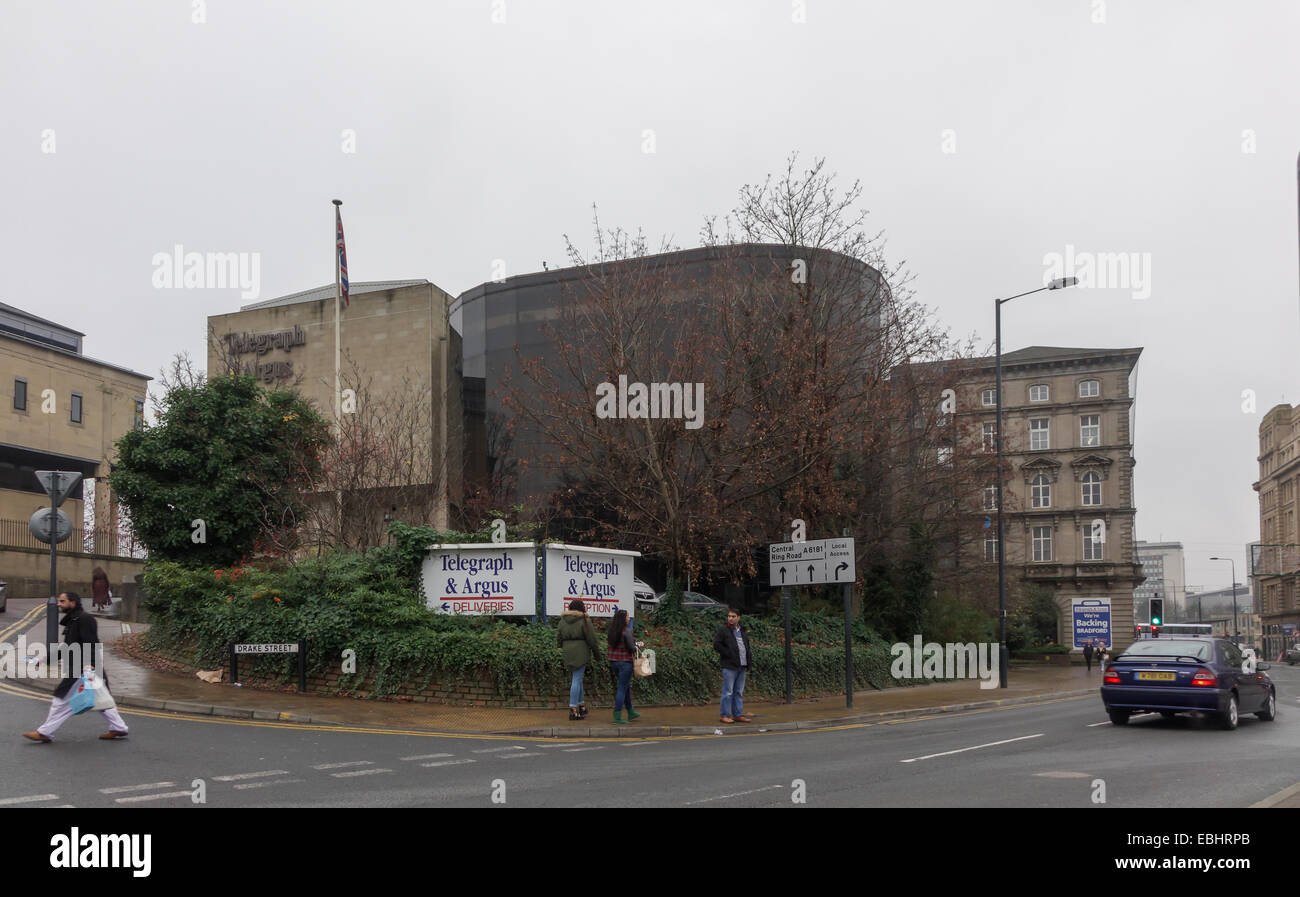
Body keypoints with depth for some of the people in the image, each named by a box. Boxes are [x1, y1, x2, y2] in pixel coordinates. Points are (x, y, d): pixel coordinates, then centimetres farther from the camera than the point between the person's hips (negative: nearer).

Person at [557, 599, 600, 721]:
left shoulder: (563, 620, 9)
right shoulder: (584, 621, -7)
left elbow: (558, 637, 12)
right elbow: (591, 638, -6)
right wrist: (596, 651, 5)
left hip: (567, 653, 6)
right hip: (581, 652, -6)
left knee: (576, 678, 18)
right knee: (577, 679, -5)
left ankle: (581, 706, 24)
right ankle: (573, 710, -7)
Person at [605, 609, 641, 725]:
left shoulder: (610, 631, 5)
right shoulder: (627, 631, -17)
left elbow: (607, 646, 9)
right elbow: (631, 647, -14)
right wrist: (635, 648, 7)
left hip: (613, 662, 8)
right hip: (625, 662, -8)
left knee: (627, 686, 21)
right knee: (622, 689, -2)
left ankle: (631, 713, 32)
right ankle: (617, 717, -4)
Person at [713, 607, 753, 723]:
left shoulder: (742, 630, 17)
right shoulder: (723, 629, -3)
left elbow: (747, 646, 25)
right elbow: (716, 645, -9)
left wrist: (750, 662, 13)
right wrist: (728, 654, -13)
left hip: (742, 666, 7)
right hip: (729, 666, -7)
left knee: (739, 692, 9)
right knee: (728, 692, -5)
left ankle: (738, 715, 14)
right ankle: (724, 715, 0)